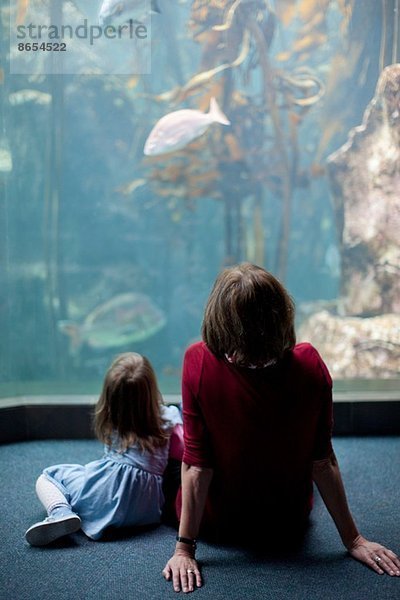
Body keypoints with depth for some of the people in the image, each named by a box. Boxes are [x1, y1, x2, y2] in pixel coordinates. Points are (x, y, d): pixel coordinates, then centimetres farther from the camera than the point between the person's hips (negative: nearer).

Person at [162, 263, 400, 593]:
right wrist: (353, 539, -3)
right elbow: (323, 461, -16)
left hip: (218, 524, -1)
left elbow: (197, 465, -24)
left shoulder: (199, 362, -29)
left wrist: (185, 548, -13)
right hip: (289, 526, 2)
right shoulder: (310, 364, -24)